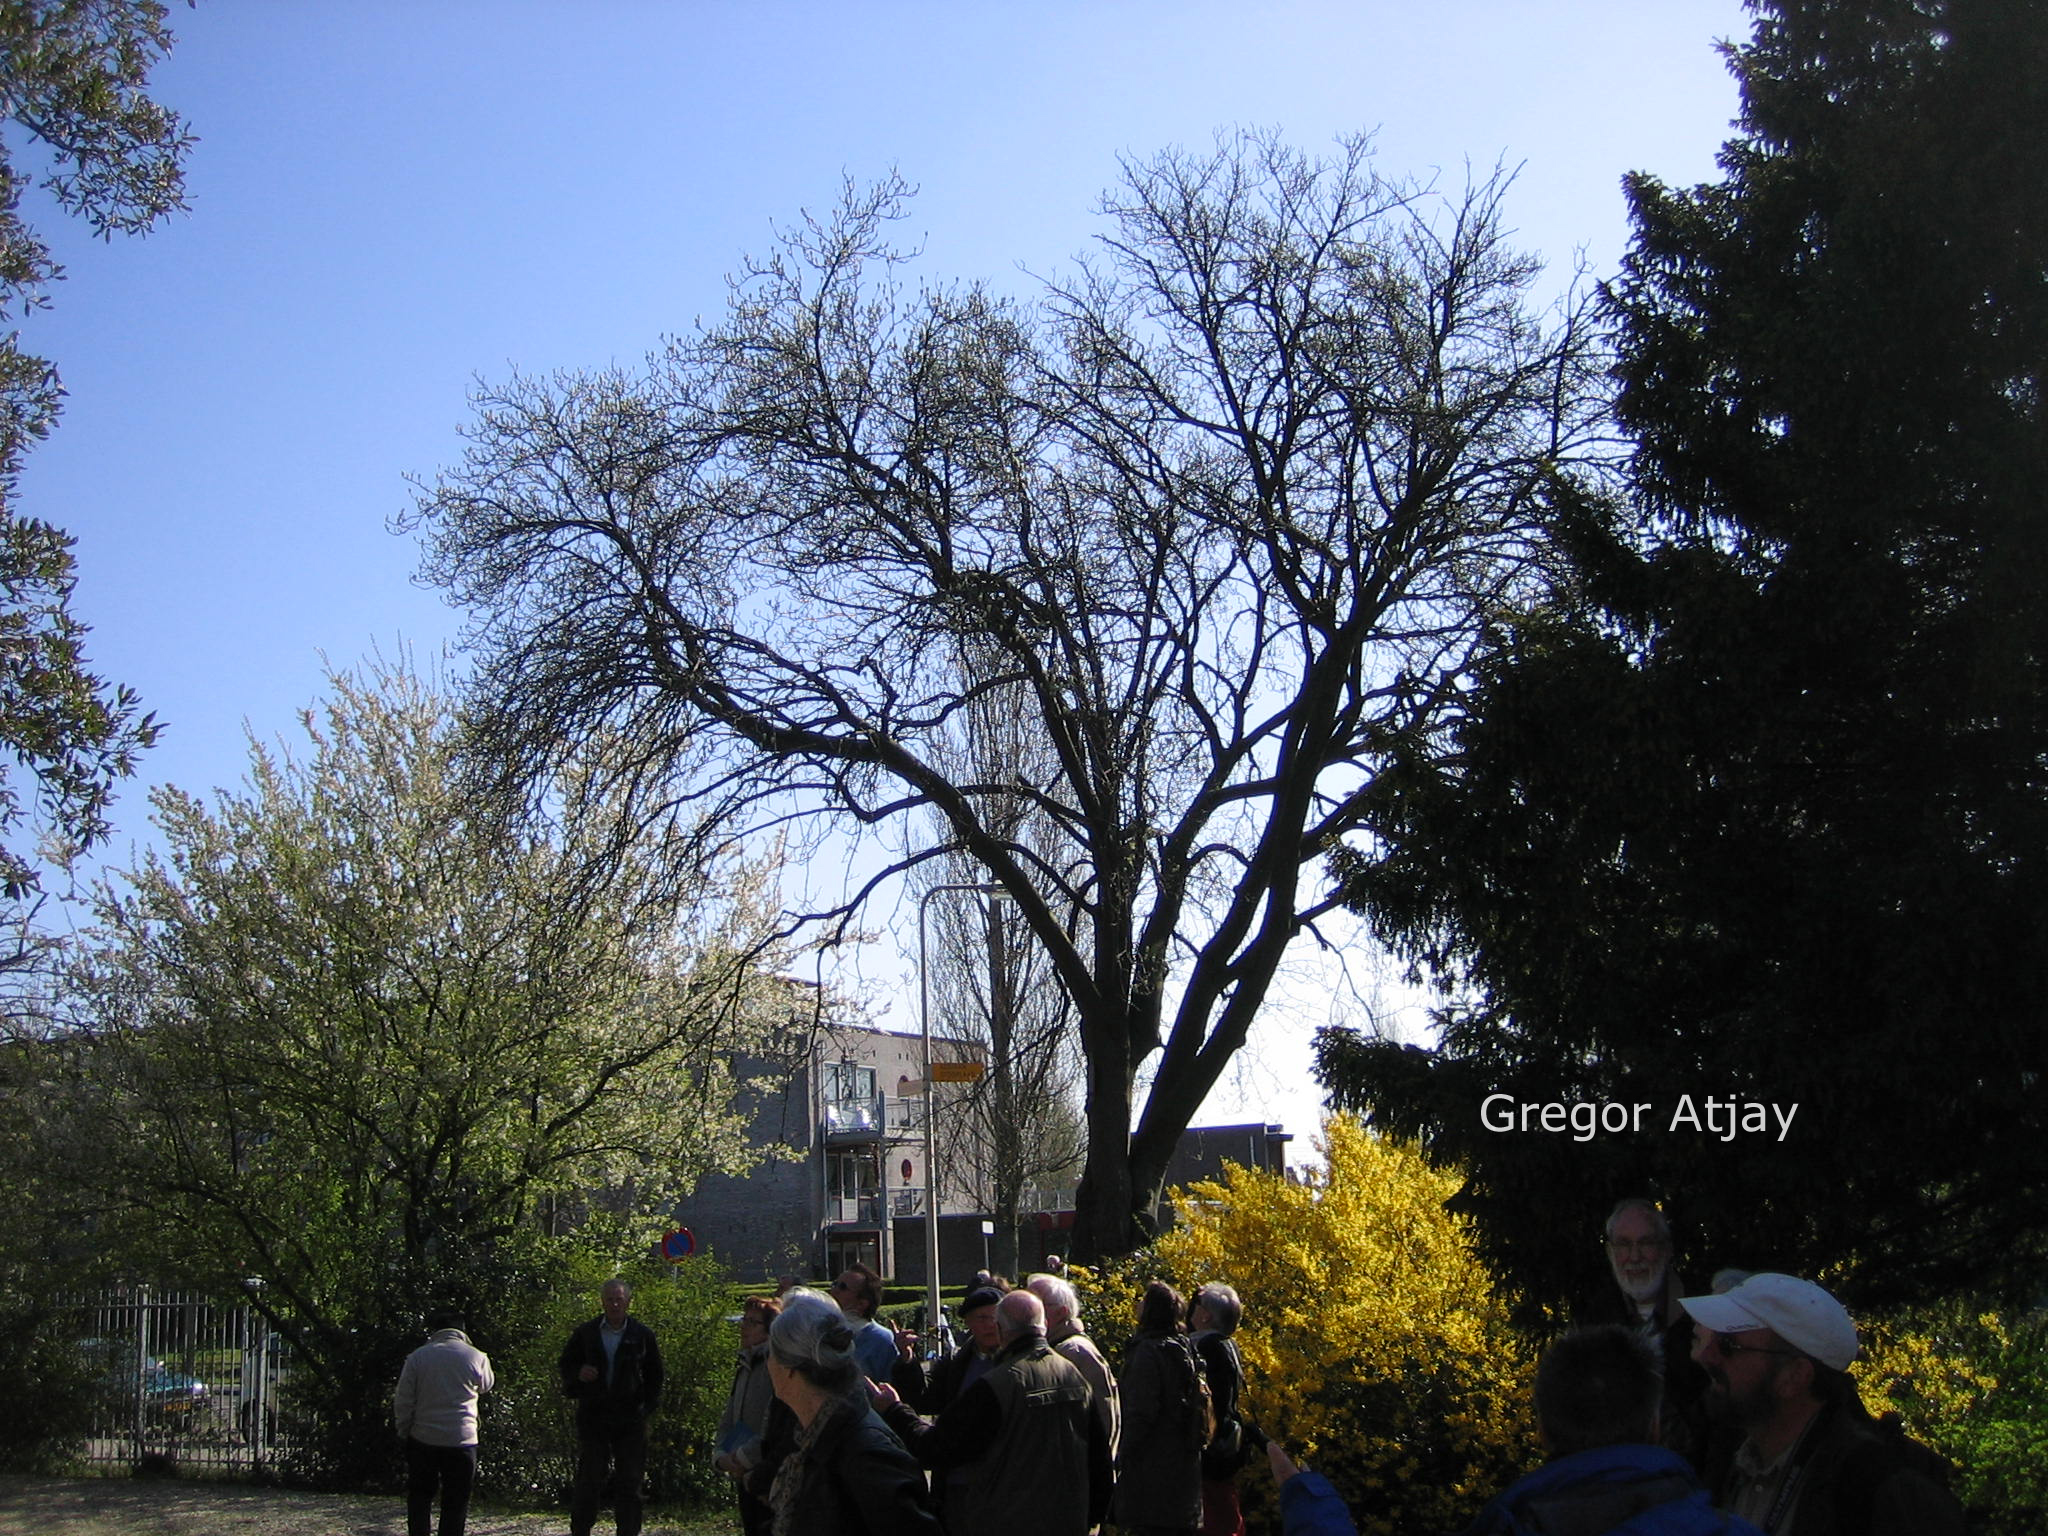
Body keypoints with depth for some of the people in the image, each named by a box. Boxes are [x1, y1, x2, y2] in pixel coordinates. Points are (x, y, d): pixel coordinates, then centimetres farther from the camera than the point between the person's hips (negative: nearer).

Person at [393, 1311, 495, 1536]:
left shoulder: (417, 1357, -4)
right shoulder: (476, 1357, -5)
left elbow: (403, 1402, -2)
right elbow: (486, 1386, 15)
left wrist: (403, 1430, 13)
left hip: (422, 1441, 1)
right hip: (462, 1441, -1)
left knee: (419, 1497, 15)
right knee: (456, 1502, 8)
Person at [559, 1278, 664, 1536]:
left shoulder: (642, 1335, 4)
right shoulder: (585, 1333, 4)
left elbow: (654, 1376, 10)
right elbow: (565, 1364, 13)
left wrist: (647, 1406, 0)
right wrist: (578, 1374, -8)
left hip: (630, 1419, 0)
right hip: (592, 1416, 0)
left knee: (629, 1481, 3)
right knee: (588, 1479, 1)